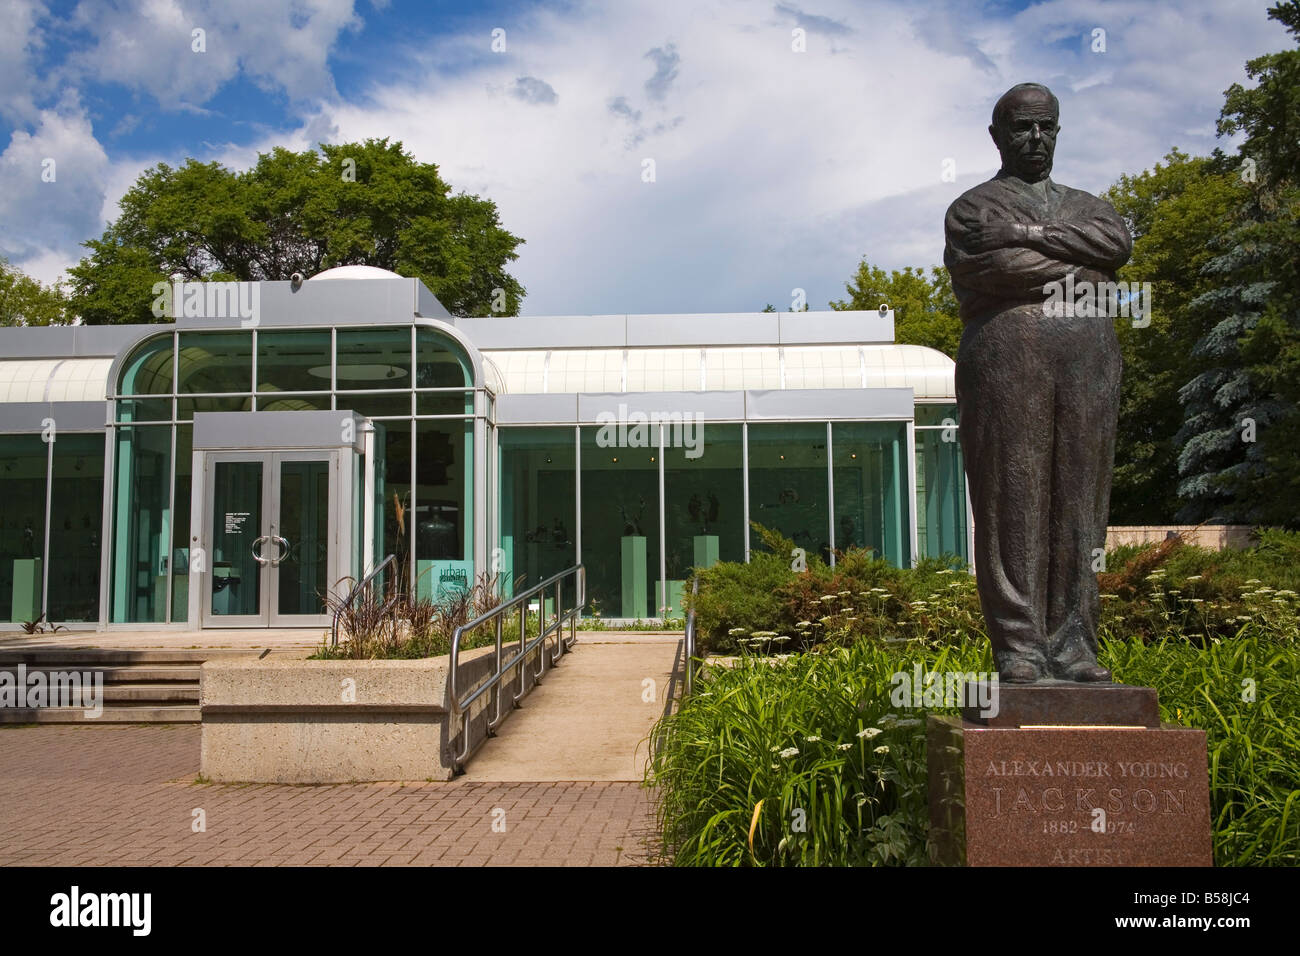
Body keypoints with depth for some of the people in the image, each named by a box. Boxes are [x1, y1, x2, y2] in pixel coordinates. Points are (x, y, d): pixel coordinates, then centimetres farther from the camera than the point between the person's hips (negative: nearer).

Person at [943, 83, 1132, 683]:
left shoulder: (1085, 205, 27)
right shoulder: (972, 207, 14)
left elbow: (1117, 242, 3)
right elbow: (991, 268, -7)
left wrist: (1030, 236, -5)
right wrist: (1077, 272, 1)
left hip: (1088, 359, 4)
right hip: (1006, 355, -4)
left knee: (1079, 503, -1)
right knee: (1012, 501, -8)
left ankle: (1070, 643, 3)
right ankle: (1019, 648, -6)